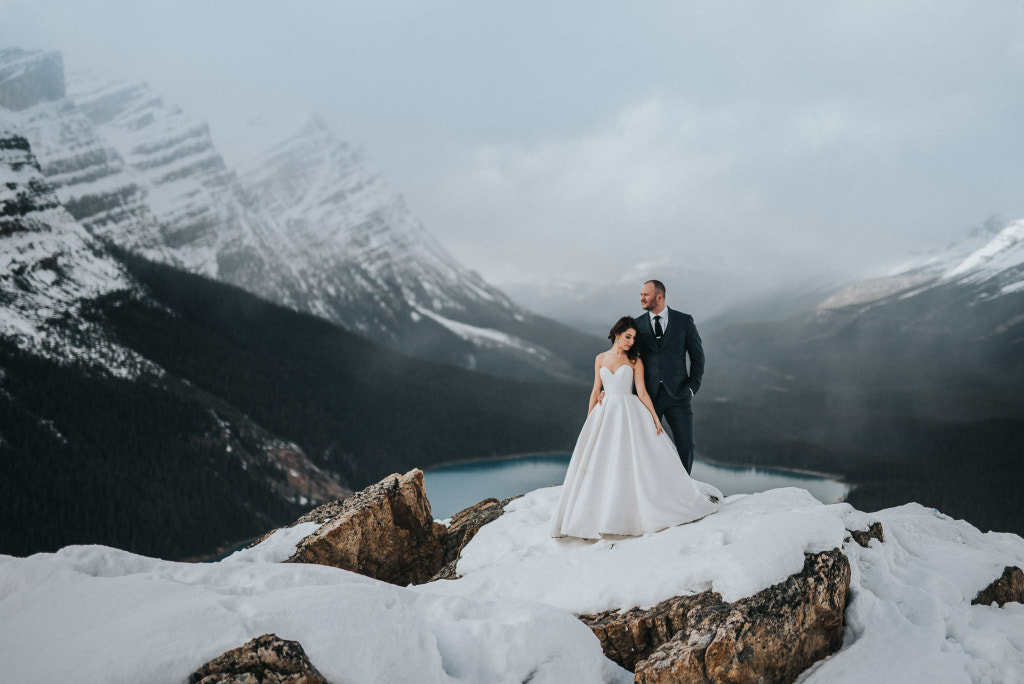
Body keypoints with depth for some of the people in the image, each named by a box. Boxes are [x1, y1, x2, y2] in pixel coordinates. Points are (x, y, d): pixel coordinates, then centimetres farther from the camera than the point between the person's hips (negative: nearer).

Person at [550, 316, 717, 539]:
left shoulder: (635, 360, 2)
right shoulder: (600, 359, 9)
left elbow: (642, 392, -1)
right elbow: (596, 391, 11)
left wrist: (655, 417, -10)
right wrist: (588, 422, 9)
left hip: (630, 413, -2)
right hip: (605, 413, 2)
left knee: (635, 459, -8)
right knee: (600, 463, -2)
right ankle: (599, 518, 4)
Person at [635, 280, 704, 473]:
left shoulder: (684, 321, 3)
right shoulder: (638, 324, 7)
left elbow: (698, 356, 7)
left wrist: (692, 387, 0)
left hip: (677, 394, -1)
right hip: (649, 394, 1)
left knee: (686, 445, -1)